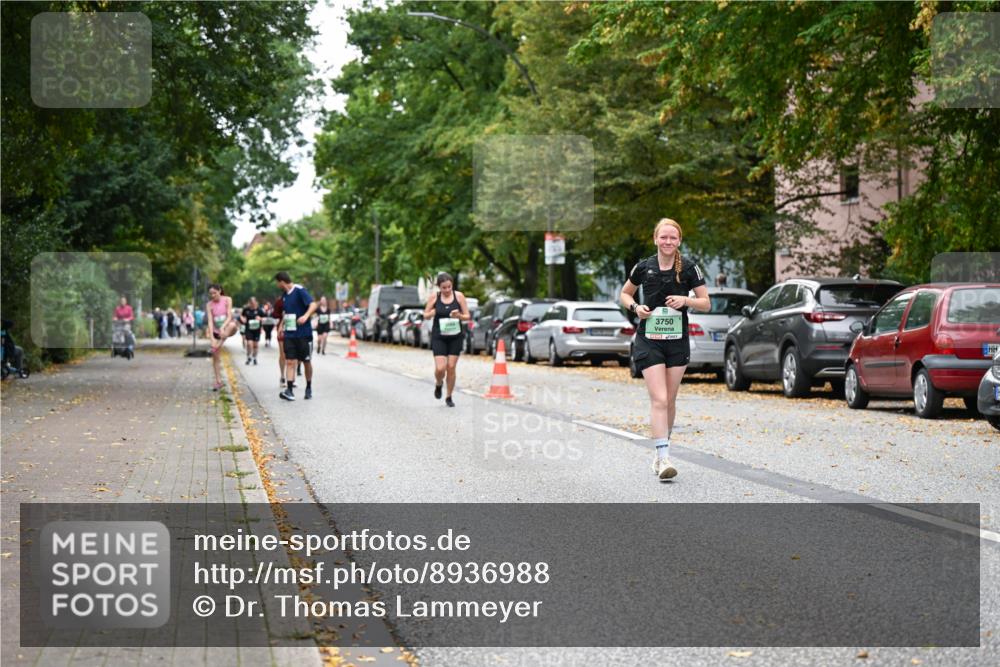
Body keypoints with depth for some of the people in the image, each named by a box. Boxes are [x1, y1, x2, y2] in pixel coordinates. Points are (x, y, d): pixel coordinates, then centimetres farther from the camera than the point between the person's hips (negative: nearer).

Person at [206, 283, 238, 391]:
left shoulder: (227, 300, -9)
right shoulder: (209, 305, -8)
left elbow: (229, 316, -16)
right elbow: (210, 321, -15)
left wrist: (223, 327, -35)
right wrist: (212, 338, -27)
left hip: (227, 329, -2)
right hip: (216, 331, 2)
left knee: (232, 325, -39)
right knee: (215, 356, -2)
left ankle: (220, 344, -30)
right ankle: (218, 381, 7)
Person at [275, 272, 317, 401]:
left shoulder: (299, 291, -12)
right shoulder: (284, 295, 11)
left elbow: (313, 304, -22)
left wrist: (306, 316, -37)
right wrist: (282, 325, 21)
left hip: (304, 333, -6)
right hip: (289, 335, 6)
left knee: (306, 362, 7)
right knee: (290, 362, -6)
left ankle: (308, 388, 22)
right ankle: (289, 390, -14)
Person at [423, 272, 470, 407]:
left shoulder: (459, 296, -3)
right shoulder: (434, 297, -3)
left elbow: (467, 316, 2)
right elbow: (425, 315, 7)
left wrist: (459, 315, -20)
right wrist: (432, 313, -16)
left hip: (455, 336, 1)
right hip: (439, 337, -1)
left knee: (451, 368, 1)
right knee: (440, 368, -12)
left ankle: (449, 397, 17)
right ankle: (438, 384, 23)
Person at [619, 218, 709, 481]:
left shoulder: (689, 268, -2)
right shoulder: (644, 267, -1)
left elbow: (706, 303, 1)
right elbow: (624, 294, 14)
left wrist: (685, 300, -18)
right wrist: (635, 307, -6)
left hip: (677, 342, 2)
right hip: (648, 341, -1)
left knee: (670, 400, 10)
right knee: (659, 399, -13)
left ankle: (661, 452, 28)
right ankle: (663, 458, -18)